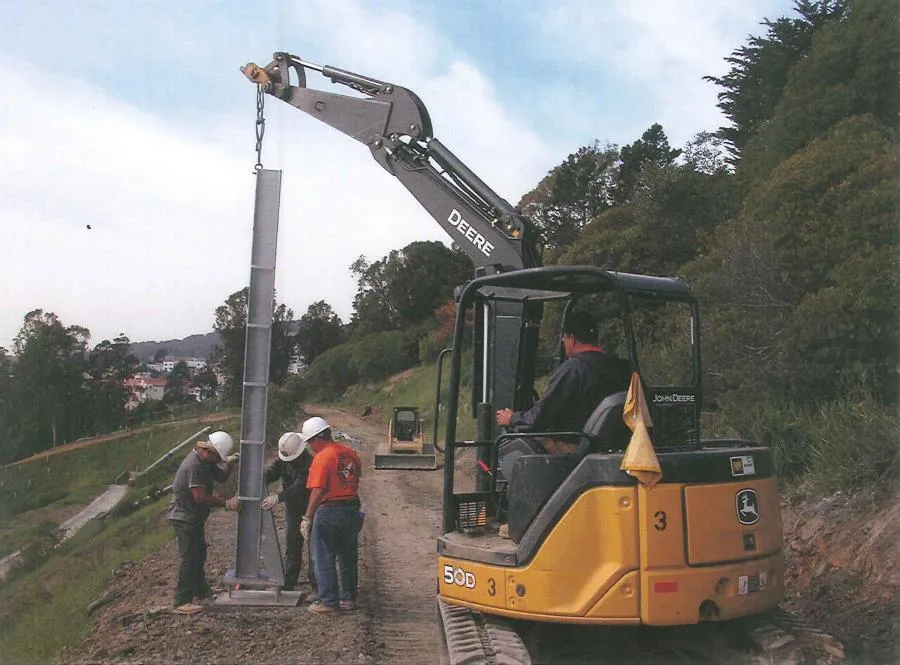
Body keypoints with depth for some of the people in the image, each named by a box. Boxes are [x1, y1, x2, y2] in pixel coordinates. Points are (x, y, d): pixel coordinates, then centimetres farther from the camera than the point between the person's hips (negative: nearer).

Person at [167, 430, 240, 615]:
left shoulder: (206, 461, 5)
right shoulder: (193, 466, -27)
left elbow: (220, 477, 10)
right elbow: (201, 497, -32)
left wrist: (229, 464, -9)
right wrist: (226, 504, -30)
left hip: (194, 517, 11)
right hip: (184, 518, -11)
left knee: (199, 553, 21)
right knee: (189, 558, -9)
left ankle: (200, 590, 35)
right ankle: (182, 601, -5)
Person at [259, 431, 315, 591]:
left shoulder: (310, 462, -26)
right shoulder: (284, 460, -2)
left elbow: (300, 486, -36)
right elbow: (271, 471, -12)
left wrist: (278, 498, -44)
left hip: (310, 510, -6)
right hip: (292, 509, 7)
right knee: (291, 546, 12)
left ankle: (316, 581, 6)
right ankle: (288, 582, 20)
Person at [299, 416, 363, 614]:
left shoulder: (322, 458, -16)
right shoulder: (350, 453, 7)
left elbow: (318, 491, -19)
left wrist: (307, 518, -14)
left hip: (329, 511, -8)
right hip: (352, 511, 8)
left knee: (324, 559, 4)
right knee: (348, 557, 16)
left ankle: (328, 602, 9)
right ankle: (349, 598, 24)